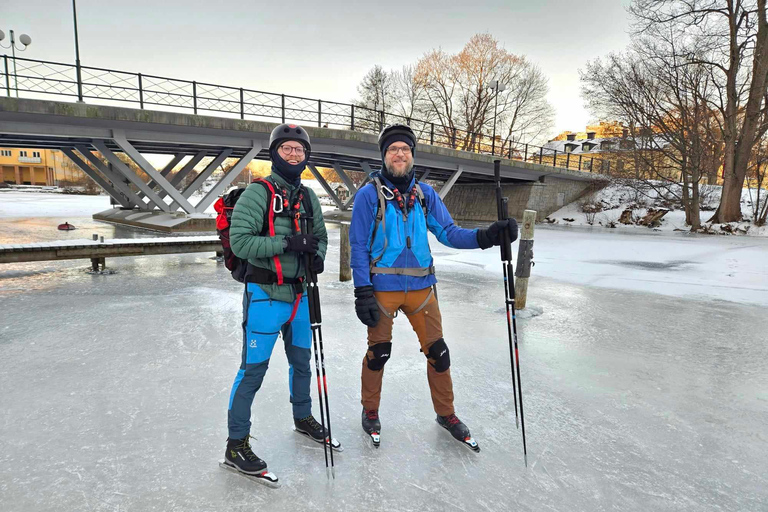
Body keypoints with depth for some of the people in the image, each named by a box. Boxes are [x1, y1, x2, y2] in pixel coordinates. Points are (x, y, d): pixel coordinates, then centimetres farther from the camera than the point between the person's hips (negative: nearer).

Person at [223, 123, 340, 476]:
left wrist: (317, 255, -5)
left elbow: (320, 235, 17)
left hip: (298, 294, 7)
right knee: (254, 369, 0)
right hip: (265, 295, -7)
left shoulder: (308, 197, 9)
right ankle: (236, 445, 17)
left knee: (301, 360, 20)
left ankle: (303, 418, 42)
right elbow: (239, 241, -19)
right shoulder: (258, 193, -11)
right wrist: (287, 242, -26)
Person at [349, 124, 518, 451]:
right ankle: (370, 411, 32)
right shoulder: (369, 195, -5)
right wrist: (362, 292, -12)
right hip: (382, 287, -3)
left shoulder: (425, 194, 7)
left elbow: (448, 233, 2)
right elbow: (358, 246, -6)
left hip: (420, 286, 4)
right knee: (378, 352, 8)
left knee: (437, 351, 8)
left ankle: (445, 413, 29)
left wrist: (485, 236, -15)